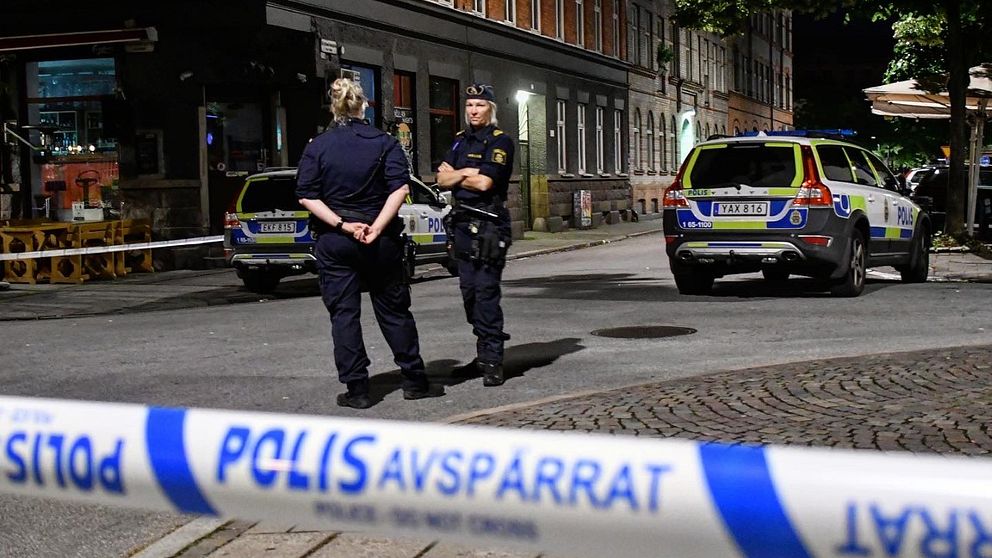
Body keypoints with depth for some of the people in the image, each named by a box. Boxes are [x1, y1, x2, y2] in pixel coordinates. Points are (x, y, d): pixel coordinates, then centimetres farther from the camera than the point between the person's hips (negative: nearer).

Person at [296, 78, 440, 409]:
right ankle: (414, 382, 15)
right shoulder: (385, 143, -1)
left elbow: (307, 196, -8)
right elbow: (400, 188, -13)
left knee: (344, 314, 5)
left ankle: (356, 388, 3)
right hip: (380, 242, 0)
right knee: (394, 310, 11)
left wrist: (341, 225, -11)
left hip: (334, 243, 0)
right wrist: (376, 228, -15)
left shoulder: (317, 146, 0)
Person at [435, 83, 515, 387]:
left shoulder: (500, 142, -6)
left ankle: (493, 360, -12)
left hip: (489, 225, -8)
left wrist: (455, 177, 0)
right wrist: (464, 173, -10)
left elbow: (484, 183, -16)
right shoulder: (461, 140, 17)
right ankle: (484, 352, 18)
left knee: (486, 290, -12)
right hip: (462, 222, 8)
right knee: (469, 290, 9)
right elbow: (442, 178, 8)